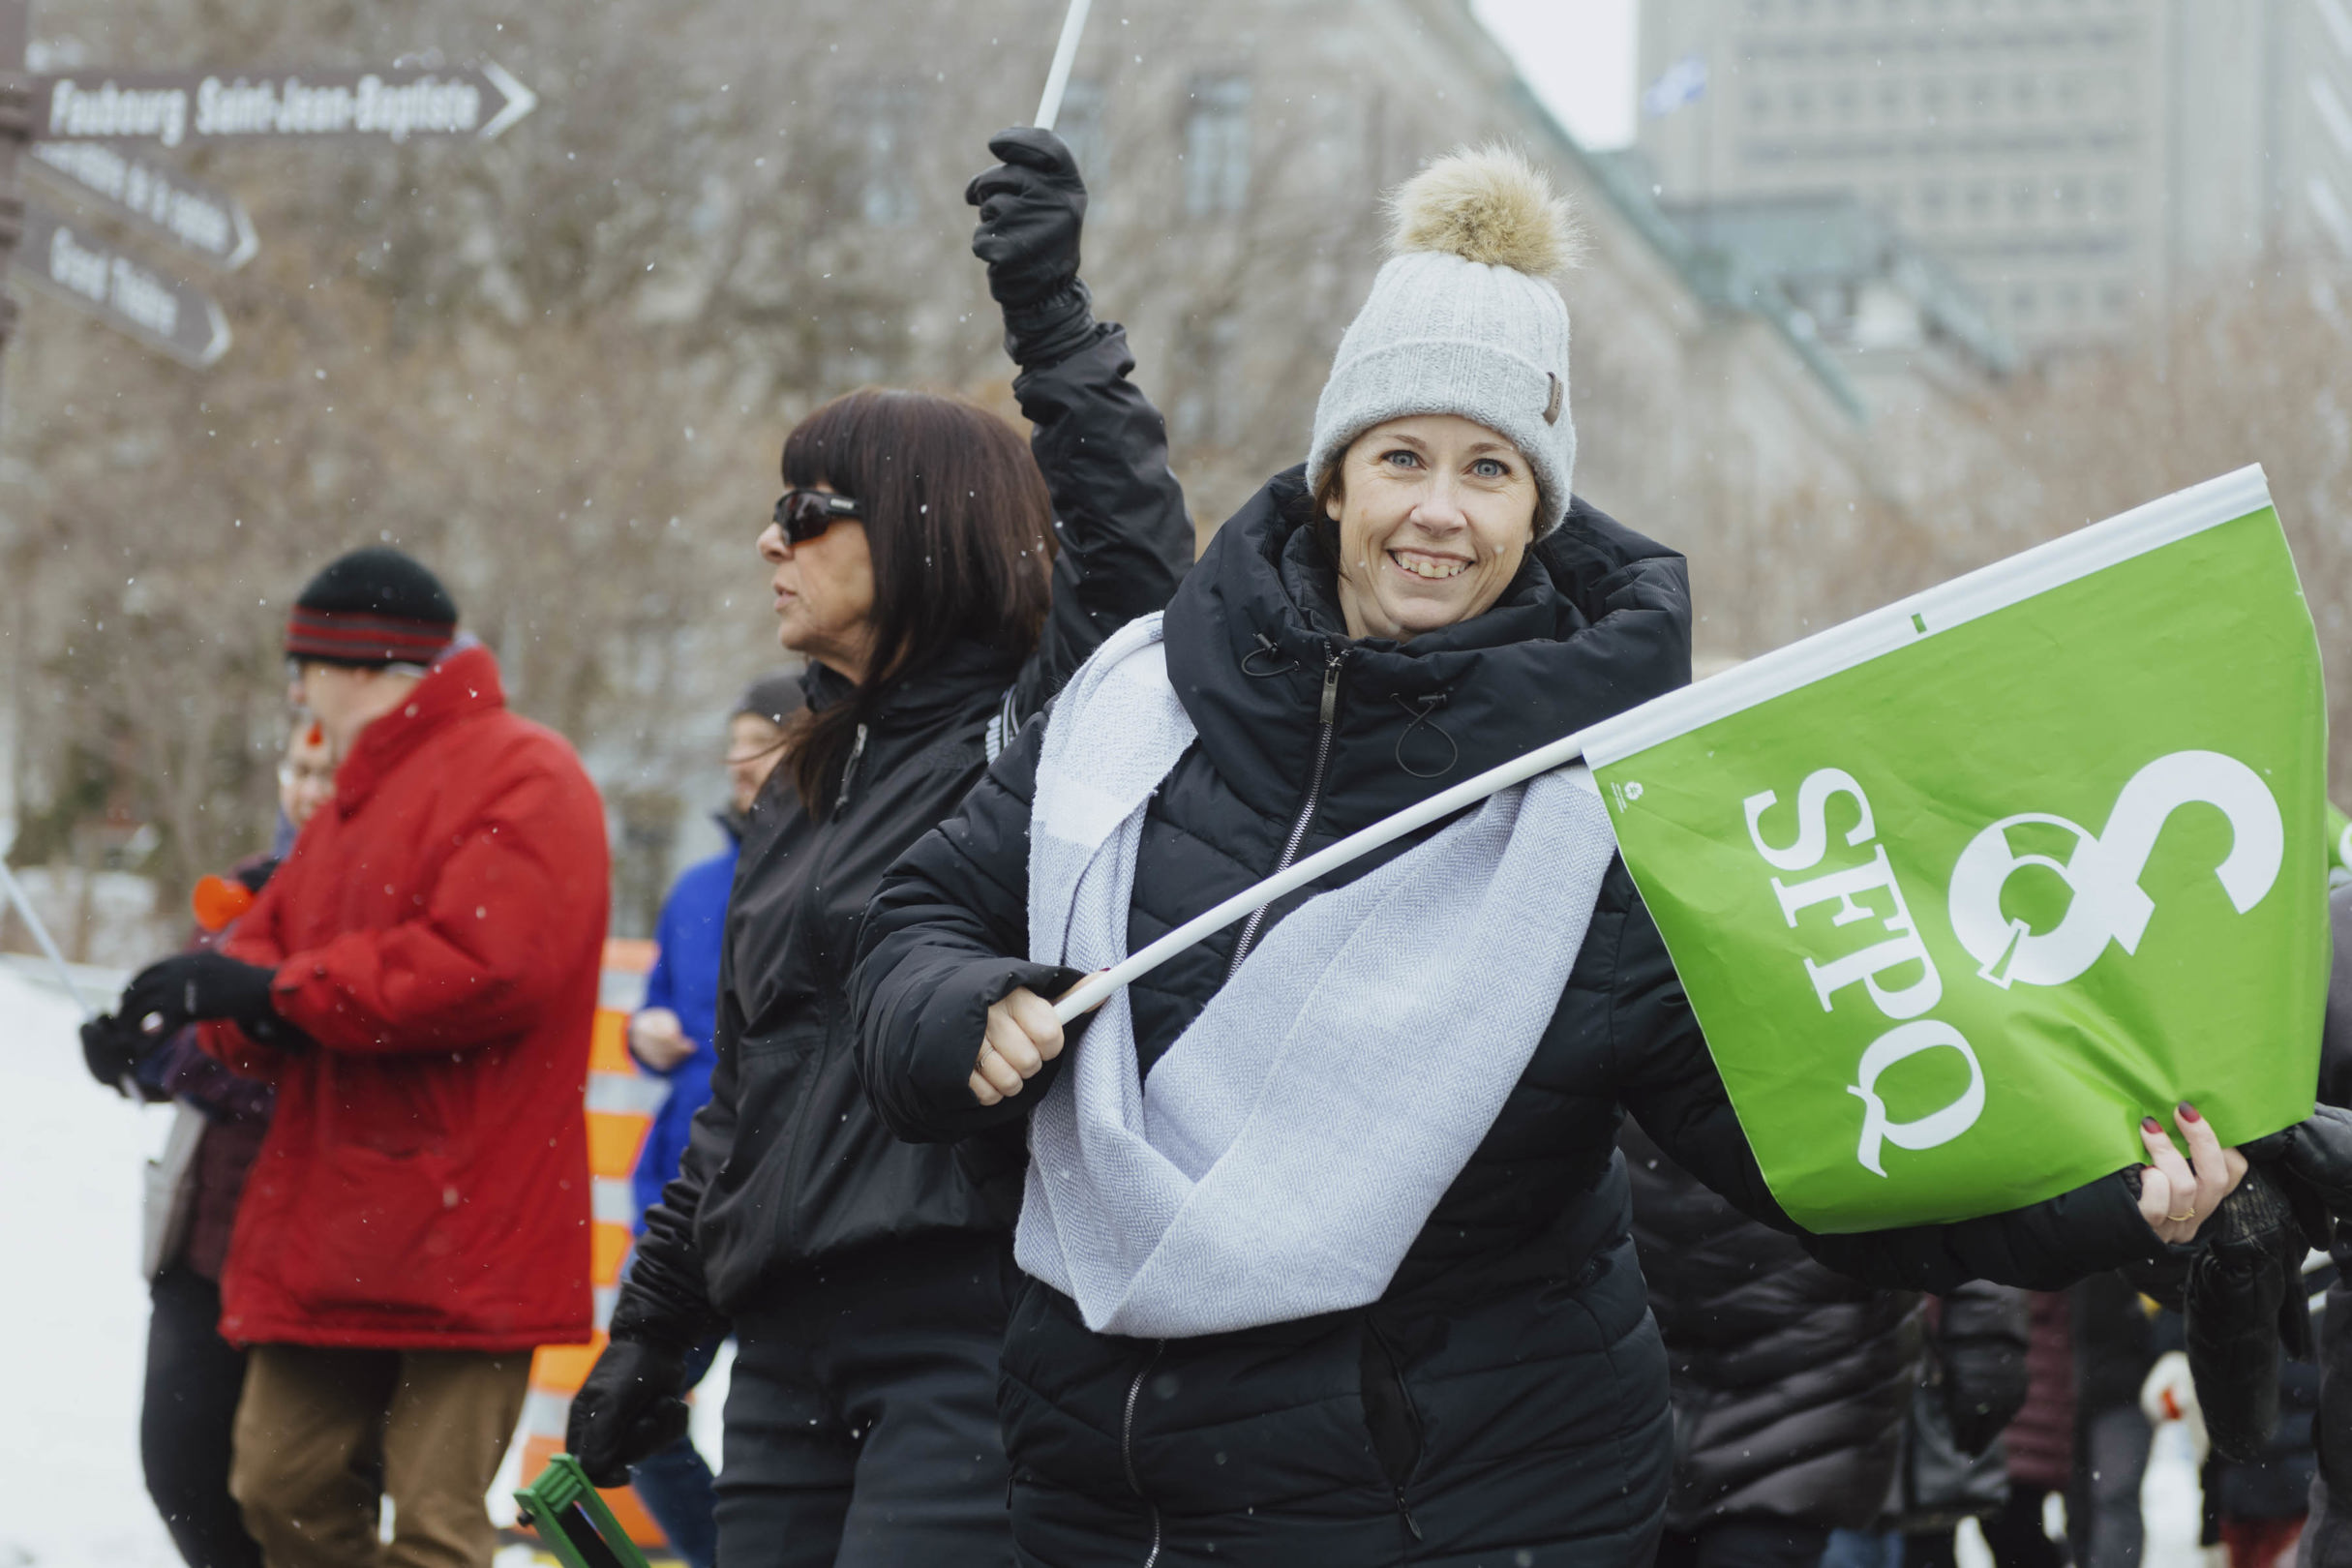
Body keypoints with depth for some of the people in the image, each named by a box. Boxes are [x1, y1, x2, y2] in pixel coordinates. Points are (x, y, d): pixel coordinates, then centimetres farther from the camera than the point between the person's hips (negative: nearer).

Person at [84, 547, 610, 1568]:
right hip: (329, 1233, 9)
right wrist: (231, 1003, -10)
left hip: (460, 1240, -9)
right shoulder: (353, 807, 23)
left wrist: (275, 991, -17)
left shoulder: (524, 779, -8)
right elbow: (269, 947, 16)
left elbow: (483, 965, -21)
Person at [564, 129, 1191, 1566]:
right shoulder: (814, 786, 20)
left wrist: (1053, 317, -30)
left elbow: (1136, 565, -25)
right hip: (795, 1346, 8)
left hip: (979, 1327, -8)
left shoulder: (1044, 729, -3)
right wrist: (655, 1325, 25)